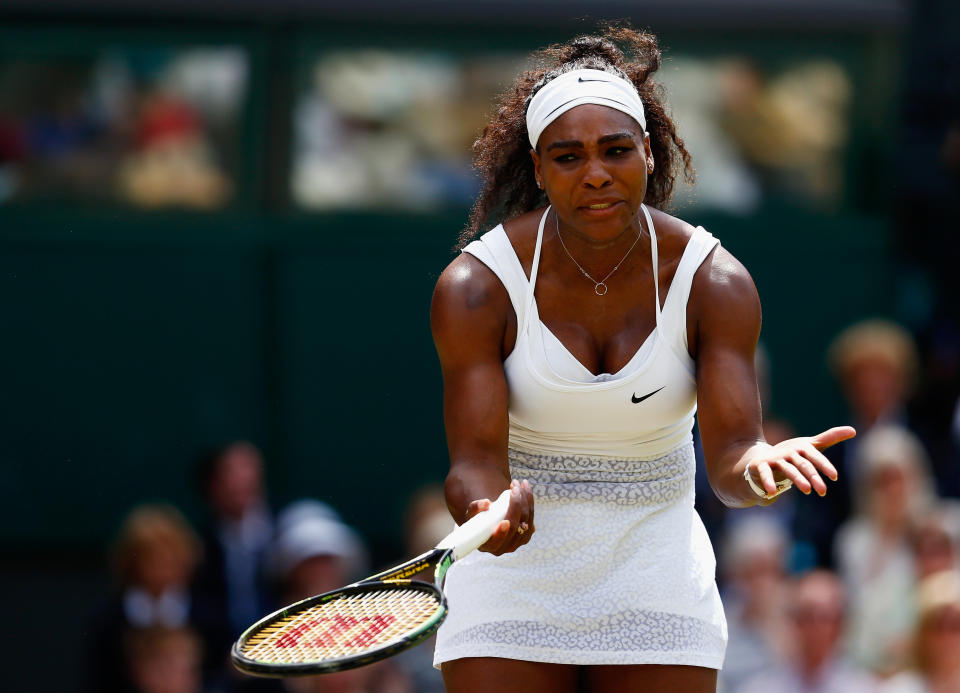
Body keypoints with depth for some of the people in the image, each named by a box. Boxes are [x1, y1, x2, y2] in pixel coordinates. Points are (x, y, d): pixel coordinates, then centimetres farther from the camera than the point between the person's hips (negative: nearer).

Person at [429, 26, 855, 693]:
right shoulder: (476, 287, -14)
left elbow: (731, 451, -18)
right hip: (514, 581, -1)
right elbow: (476, 458, -20)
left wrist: (759, 465, -43)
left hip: (656, 577, 1)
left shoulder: (715, 282, -11)